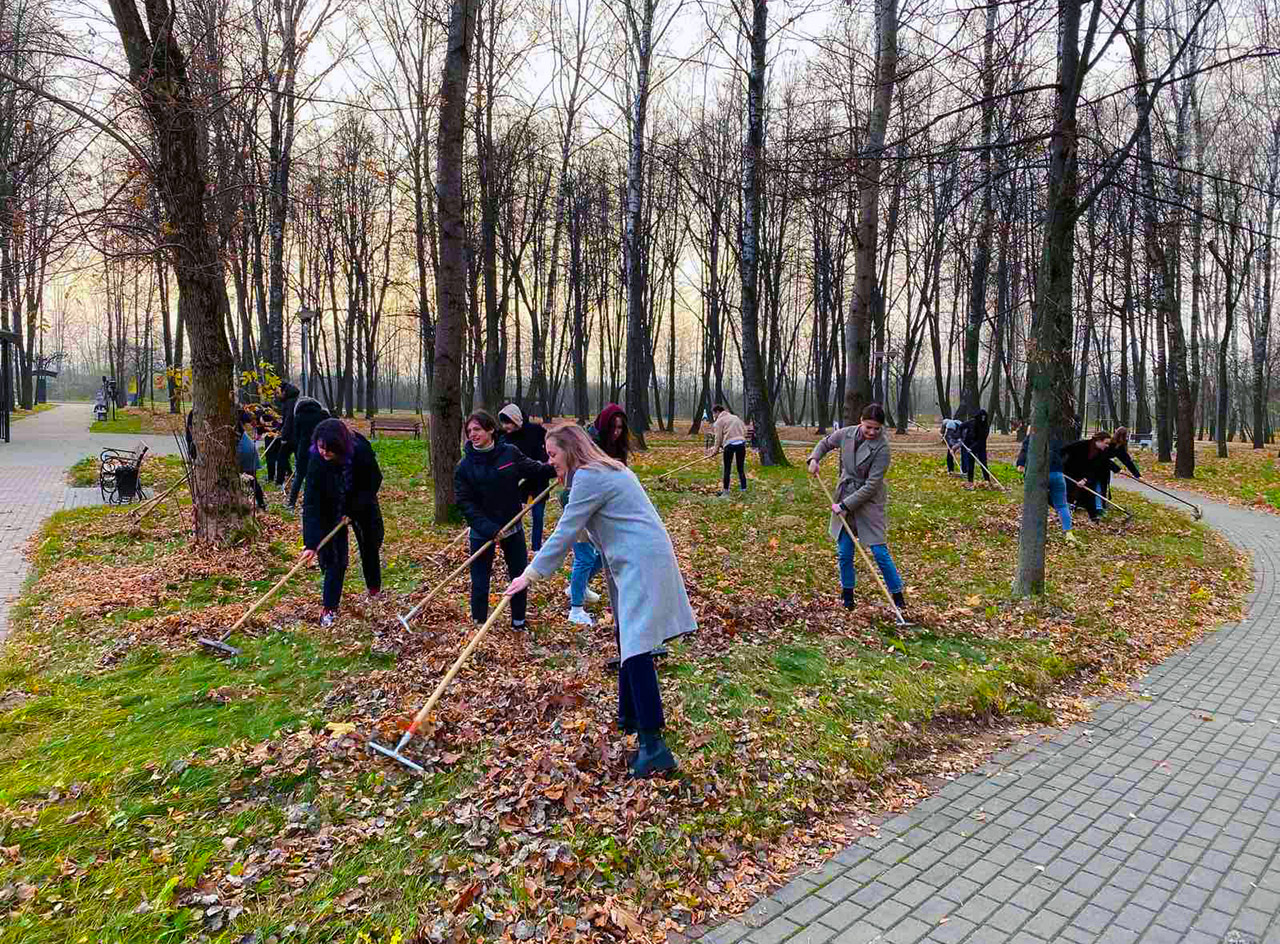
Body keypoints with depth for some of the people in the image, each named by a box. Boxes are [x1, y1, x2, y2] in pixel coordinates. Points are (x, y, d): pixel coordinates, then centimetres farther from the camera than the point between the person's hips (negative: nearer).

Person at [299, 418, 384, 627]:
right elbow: (311, 503, -31)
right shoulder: (317, 461, -30)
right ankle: (330, 608, 4)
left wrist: (353, 509, -20)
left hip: (362, 506, 1)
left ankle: (374, 587, 40)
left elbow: (374, 481, -14)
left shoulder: (361, 450, -30)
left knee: (369, 546, 16)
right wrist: (310, 544, -36)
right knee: (335, 556, -7)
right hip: (332, 511, -1)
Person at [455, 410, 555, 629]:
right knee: (480, 583, 5)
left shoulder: (510, 453, -6)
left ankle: (519, 623, 34)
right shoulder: (464, 466, -10)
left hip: (513, 526, 2)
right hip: (482, 532, -2)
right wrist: (489, 529, -23)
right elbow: (465, 504, -13)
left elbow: (535, 470, 6)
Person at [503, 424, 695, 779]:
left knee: (636, 649, -15)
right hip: (639, 561, 11)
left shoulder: (588, 477, -11)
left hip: (642, 565, -11)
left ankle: (654, 746, -16)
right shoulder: (609, 469, 20)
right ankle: (631, 717, 31)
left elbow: (564, 533, -13)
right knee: (629, 641, 18)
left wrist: (531, 573, -9)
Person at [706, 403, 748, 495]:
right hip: (741, 443, 5)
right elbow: (744, 430, 18)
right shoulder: (735, 417, 23)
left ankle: (725, 490, 3)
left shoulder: (719, 421, 5)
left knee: (727, 469, 2)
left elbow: (719, 437, 2)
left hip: (730, 444, -5)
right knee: (740, 468, 11)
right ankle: (743, 488, 9)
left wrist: (716, 449, 9)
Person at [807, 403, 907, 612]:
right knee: (844, 553, 8)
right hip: (844, 500, 4)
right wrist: (814, 458, -3)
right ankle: (847, 594, 26)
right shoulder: (846, 434, -5)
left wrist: (846, 505, -20)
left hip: (869, 502, -4)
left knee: (880, 552, -3)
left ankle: (897, 595, 12)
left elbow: (872, 485, -20)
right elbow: (825, 443, 17)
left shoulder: (881, 448, -19)